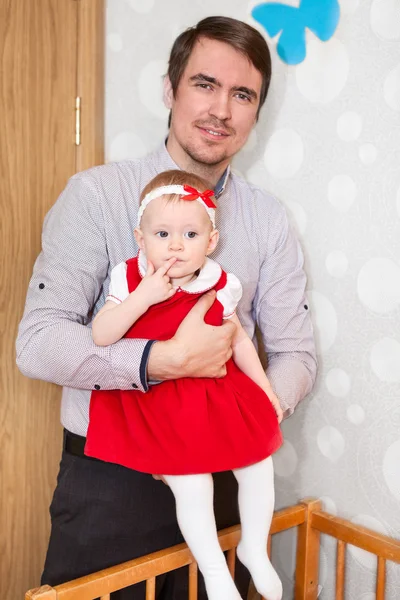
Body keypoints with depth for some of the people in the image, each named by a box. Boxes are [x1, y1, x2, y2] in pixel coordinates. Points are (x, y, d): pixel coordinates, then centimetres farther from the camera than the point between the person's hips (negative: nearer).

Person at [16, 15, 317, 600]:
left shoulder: (269, 220, 2)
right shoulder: (97, 194, -9)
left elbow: (296, 354, 4)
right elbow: (37, 342, -16)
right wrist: (167, 360, -27)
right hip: (108, 480, -2)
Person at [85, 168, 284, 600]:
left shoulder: (218, 286, -3)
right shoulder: (130, 280, -10)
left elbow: (238, 340, 11)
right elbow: (100, 335, -19)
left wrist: (264, 388, 9)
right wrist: (143, 297, -28)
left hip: (217, 393, 4)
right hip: (156, 404, -3)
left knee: (258, 461, 1)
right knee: (192, 485, -14)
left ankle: (254, 549, 28)